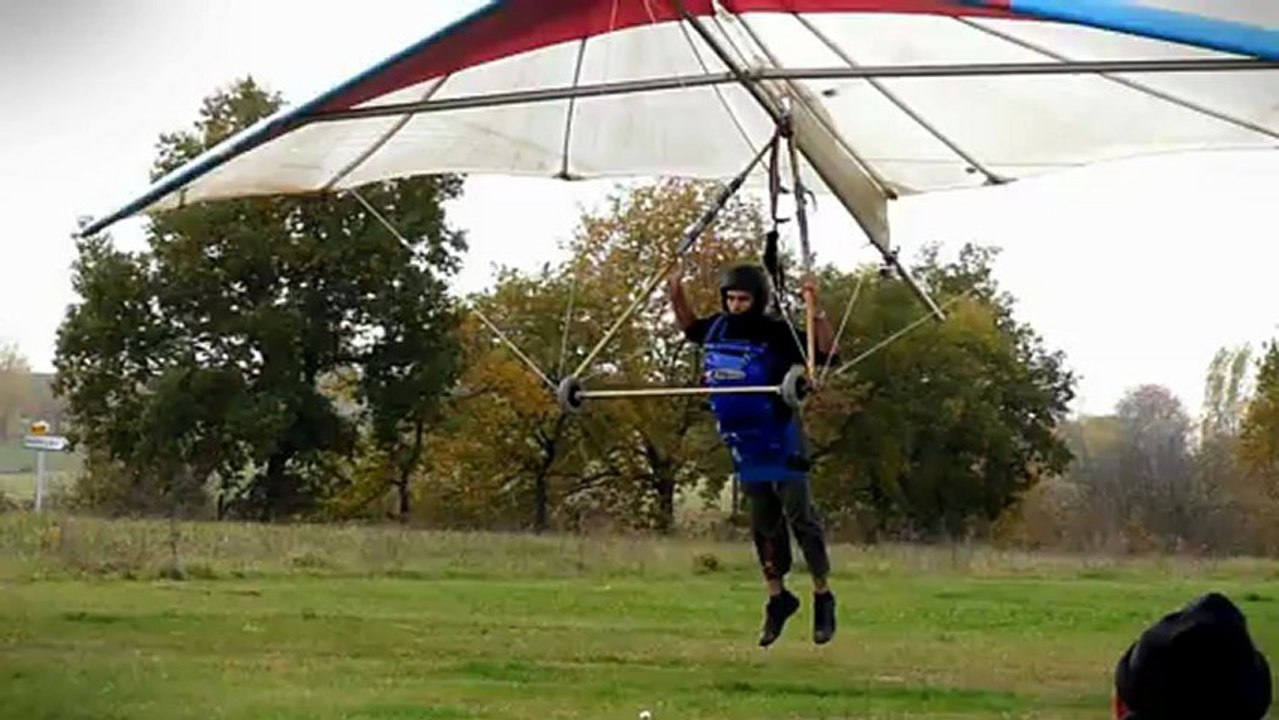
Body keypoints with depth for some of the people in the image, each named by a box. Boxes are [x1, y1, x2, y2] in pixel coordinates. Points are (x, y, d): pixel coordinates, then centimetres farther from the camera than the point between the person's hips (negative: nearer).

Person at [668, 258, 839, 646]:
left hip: (781, 443, -6)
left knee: (800, 517, -2)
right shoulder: (716, 328, 2)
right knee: (763, 524, 13)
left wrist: (816, 310, -32)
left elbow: (824, 351, -20)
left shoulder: (777, 333, -15)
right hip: (744, 445, 6)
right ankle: (777, 597, 24)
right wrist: (677, 292, 10)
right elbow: (688, 326, 24)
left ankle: (823, 597, 8)